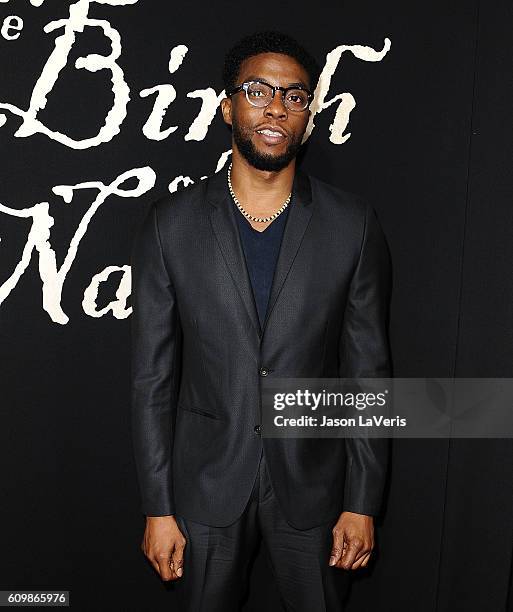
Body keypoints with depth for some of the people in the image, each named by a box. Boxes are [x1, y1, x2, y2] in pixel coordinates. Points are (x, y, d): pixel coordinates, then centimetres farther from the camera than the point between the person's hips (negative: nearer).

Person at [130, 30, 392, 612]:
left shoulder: (353, 225, -7)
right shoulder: (170, 224, -7)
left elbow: (368, 371, -3)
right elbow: (152, 376, -4)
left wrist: (362, 502, -2)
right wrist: (157, 508, -3)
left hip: (312, 482, 0)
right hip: (205, 484, 0)